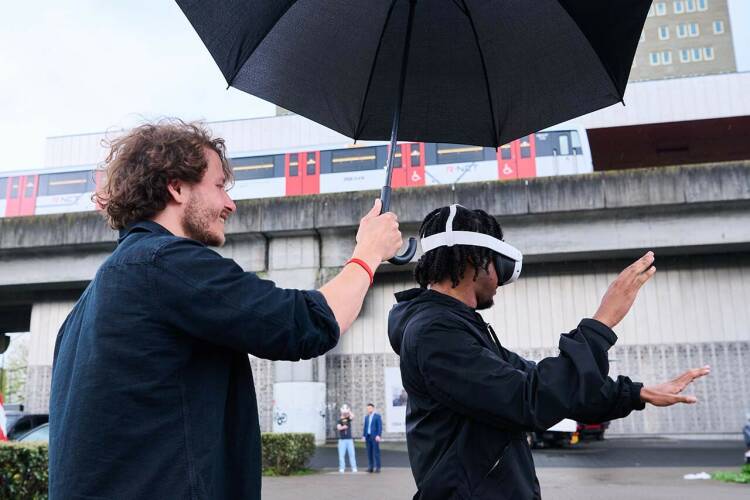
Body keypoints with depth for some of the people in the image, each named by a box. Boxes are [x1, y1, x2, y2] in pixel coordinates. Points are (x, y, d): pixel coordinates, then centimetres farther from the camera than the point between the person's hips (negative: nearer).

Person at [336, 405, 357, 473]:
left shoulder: (348, 419, 8)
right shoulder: (339, 421, 2)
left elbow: (353, 417, -13)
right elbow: (338, 428, -16)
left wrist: (349, 411, -7)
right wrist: (343, 427, -35)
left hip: (349, 439, 2)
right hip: (342, 440, -2)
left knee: (352, 454, -1)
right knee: (341, 454, -3)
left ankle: (354, 468, 2)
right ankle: (342, 468, 2)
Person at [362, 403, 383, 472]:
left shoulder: (377, 416, -2)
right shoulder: (366, 417, 15)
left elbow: (380, 427, -8)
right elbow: (365, 427, 16)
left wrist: (378, 435, -17)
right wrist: (363, 436, 6)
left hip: (375, 437, -5)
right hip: (368, 437, 5)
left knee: (376, 452, -6)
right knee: (369, 452, 5)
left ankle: (377, 468, -3)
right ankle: (370, 467, 9)